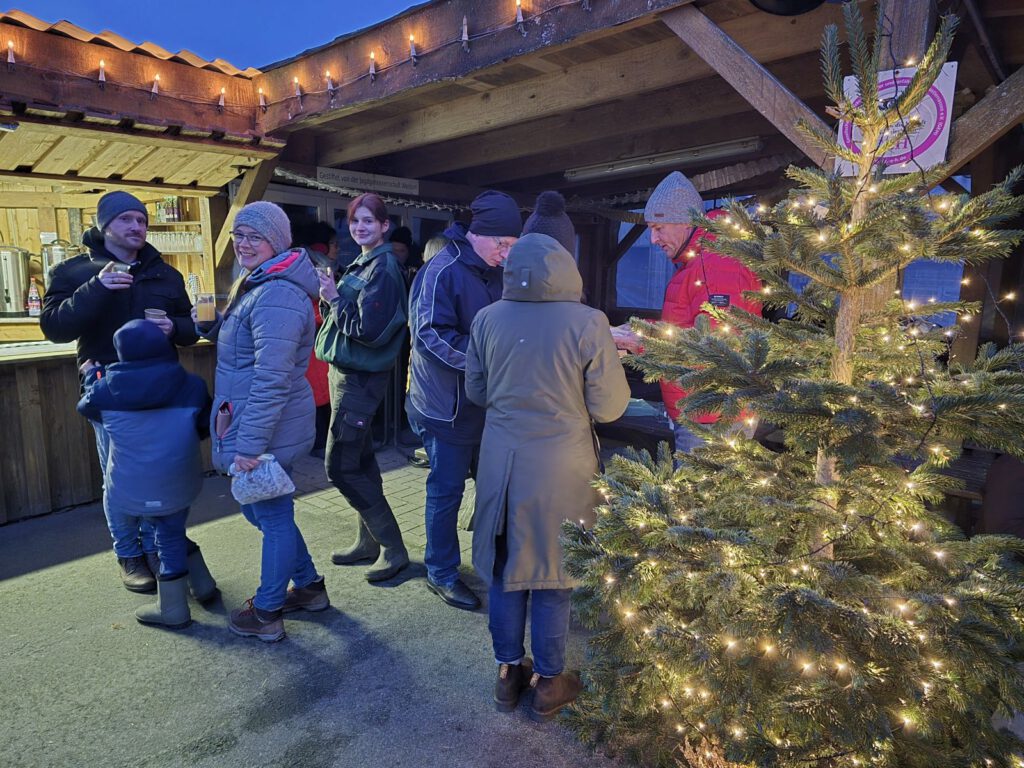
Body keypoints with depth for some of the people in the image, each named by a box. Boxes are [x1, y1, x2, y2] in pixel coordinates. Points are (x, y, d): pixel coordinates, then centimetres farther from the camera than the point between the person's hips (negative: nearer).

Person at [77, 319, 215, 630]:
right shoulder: (192, 386, -8)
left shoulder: (107, 389, -8)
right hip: (178, 482, 1)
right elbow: (207, 427, 5)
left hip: (134, 487, -1)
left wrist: (92, 374, 32)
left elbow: (86, 406, 16)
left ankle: (173, 609, 26)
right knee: (172, 534, 22)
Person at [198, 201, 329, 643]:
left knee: (272, 515, 6)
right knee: (261, 509, 22)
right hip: (252, 424, 11)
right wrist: (212, 324, 9)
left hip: (266, 429, -11)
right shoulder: (258, 284, 13)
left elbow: (271, 379, -27)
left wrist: (249, 445, -25)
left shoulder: (276, 296, -22)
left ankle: (266, 614, 25)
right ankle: (310, 587, 37)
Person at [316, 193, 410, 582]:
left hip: (360, 377, -10)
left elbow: (369, 329, -23)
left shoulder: (383, 269, -16)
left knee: (341, 467, -7)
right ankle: (369, 542, 28)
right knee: (359, 460, 15)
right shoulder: (362, 264, 13)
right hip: (347, 372, 10)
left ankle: (393, 547, 4)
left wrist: (334, 298, -13)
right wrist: (333, 294, -1)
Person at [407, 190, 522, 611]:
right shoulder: (443, 272, -16)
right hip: (448, 405, -8)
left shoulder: (494, 273, 9)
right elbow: (432, 335, -23)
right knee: (447, 490, 4)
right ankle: (441, 573, 22)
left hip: (486, 400, 8)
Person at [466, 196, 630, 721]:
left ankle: (508, 673, 36)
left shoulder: (488, 319, -5)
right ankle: (548, 683, 32)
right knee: (553, 573, 14)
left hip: (501, 459, 3)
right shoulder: (588, 323, -15)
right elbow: (609, 407, -10)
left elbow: (476, 392, 6)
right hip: (561, 466, -3)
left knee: (505, 567, 18)